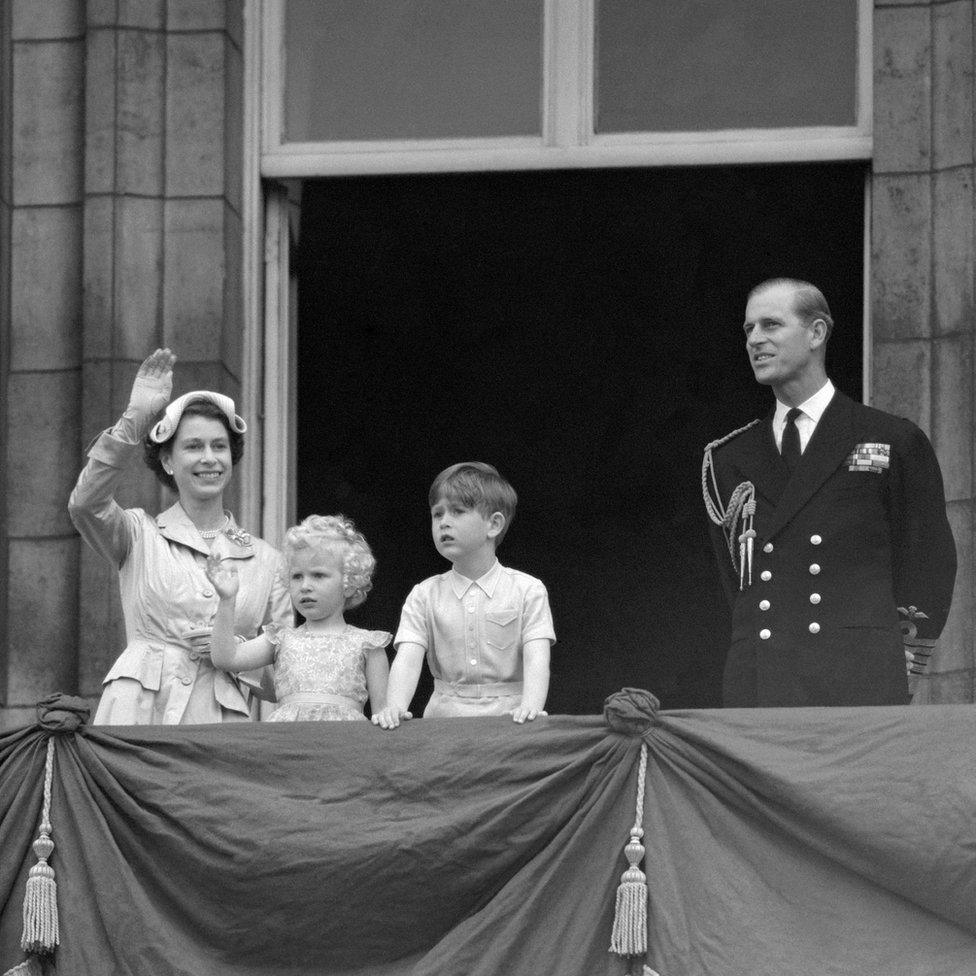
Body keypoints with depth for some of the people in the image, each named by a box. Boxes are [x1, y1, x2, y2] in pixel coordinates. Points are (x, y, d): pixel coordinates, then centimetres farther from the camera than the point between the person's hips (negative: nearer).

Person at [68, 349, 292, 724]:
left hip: (223, 720, 2)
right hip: (140, 710, -1)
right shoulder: (140, 535, 11)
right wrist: (134, 420, -16)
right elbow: (86, 504, -10)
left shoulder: (264, 560, 16)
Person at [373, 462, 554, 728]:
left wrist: (530, 706, -28)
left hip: (506, 716, -2)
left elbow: (536, 658, -7)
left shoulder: (526, 590, 4)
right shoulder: (424, 596, 10)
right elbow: (407, 658, -4)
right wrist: (395, 707, -24)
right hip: (444, 716, 2)